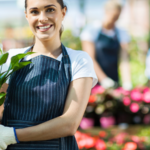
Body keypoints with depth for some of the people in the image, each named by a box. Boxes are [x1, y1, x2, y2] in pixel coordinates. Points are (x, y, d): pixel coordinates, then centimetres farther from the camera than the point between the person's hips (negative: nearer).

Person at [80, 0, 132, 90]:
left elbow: (124, 61, -1)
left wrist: (127, 82, -16)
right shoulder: (91, 30, -2)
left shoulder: (122, 34, 9)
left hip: (113, 82, 4)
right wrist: (103, 79, -18)